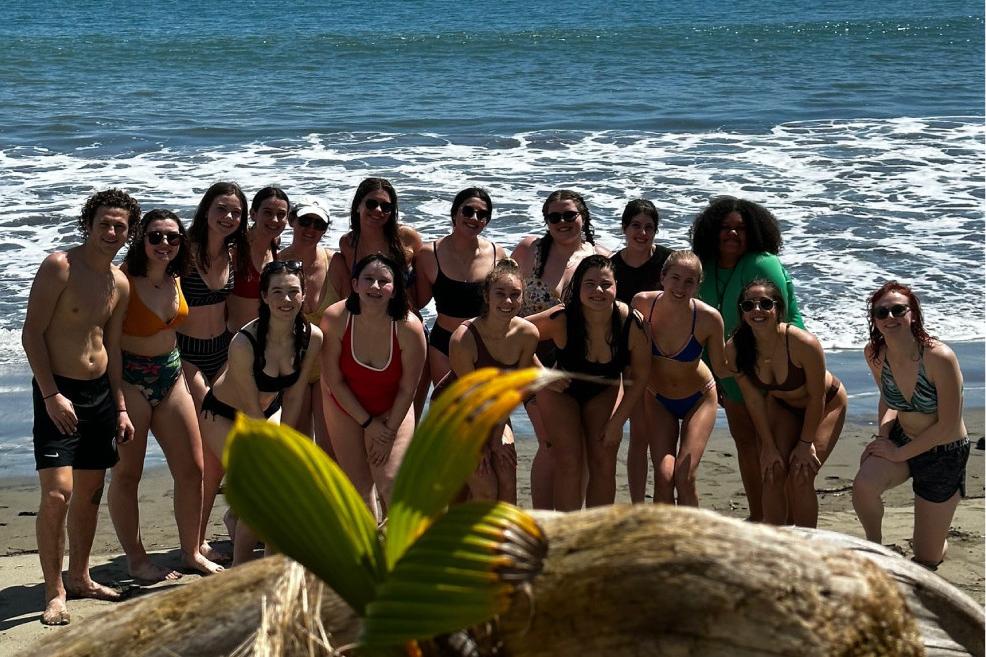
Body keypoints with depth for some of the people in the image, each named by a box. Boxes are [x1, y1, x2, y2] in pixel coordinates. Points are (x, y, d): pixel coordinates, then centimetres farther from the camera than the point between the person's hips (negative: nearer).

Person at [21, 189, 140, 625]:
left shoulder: (119, 284, 9)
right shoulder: (59, 266, -11)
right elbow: (31, 334, -14)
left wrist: (120, 407, 13)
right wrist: (51, 394, -19)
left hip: (100, 392, 7)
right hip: (58, 392, -7)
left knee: (90, 492, 13)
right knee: (57, 492, -14)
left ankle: (78, 578, 27)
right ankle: (54, 593, -4)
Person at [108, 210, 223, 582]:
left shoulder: (175, 279, 4)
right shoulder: (124, 279, -17)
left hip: (171, 375, 7)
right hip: (130, 379, -7)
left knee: (192, 468, 9)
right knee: (126, 473, 2)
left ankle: (192, 552, 23)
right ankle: (136, 560, 15)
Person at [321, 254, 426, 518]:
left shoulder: (409, 327, -26)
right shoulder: (335, 318, -25)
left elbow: (407, 389, -13)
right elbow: (334, 381, -14)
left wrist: (389, 432, -9)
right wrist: (368, 424, -11)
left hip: (392, 408, -1)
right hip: (346, 407, 1)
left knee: (390, 482, -13)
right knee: (358, 484, 3)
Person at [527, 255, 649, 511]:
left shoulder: (632, 324, -27)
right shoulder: (560, 320, -33)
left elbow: (639, 378, -12)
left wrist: (617, 422, -11)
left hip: (603, 392, 2)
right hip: (560, 391, -2)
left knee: (604, 463, -2)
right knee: (569, 463, -12)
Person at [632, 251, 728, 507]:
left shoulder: (708, 318, -25)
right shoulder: (643, 303, -21)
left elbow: (721, 369, -15)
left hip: (698, 399, -1)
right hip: (657, 399, 1)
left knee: (684, 476, -12)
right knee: (664, 475, -12)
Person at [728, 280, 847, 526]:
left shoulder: (804, 344, -37)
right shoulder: (735, 349, -25)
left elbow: (817, 397, -23)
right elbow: (754, 399, -13)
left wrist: (806, 443, -16)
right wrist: (769, 446, -11)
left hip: (827, 404, -3)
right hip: (782, 405, 4)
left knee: (800, 476, -13)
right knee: (773, 473, -9)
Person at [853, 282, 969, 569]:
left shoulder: (939, 357, -28)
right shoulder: (874, 354, -11)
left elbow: (948, 426, -22)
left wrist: (898, 453, -16)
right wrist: (883, 435, -8)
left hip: (945, 454, -3)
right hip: (900, 438, 3)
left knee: (926, 558, 5)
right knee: (864, 486, -32)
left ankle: (939, 542, 44)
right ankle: (874, 548, -3)